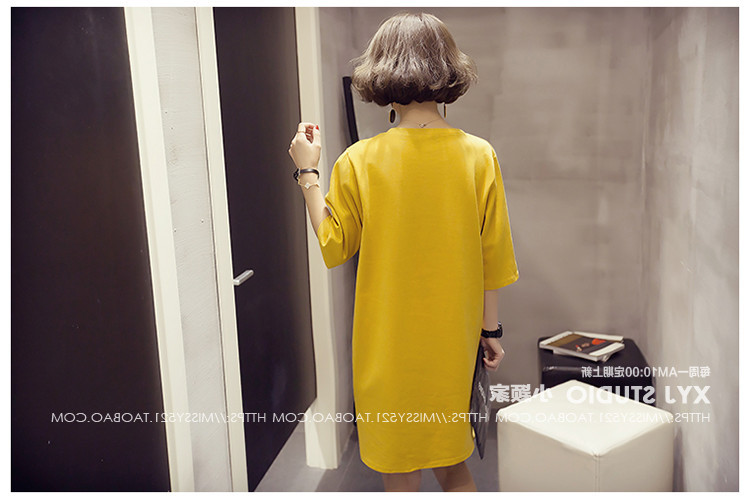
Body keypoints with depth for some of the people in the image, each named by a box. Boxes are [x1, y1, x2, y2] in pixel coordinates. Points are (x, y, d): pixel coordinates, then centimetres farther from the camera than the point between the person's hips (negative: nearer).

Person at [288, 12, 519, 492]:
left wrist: (308, 172, 4)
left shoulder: (360, 161, -14)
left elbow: (333, 248, -3)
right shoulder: (479, 155, -8)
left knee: (400, 476, 16)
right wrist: (490, 329, 10)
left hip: (388, 347, -2)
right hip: (453, 343, 3)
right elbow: (493, 257, -3)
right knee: (454, 467, 23)